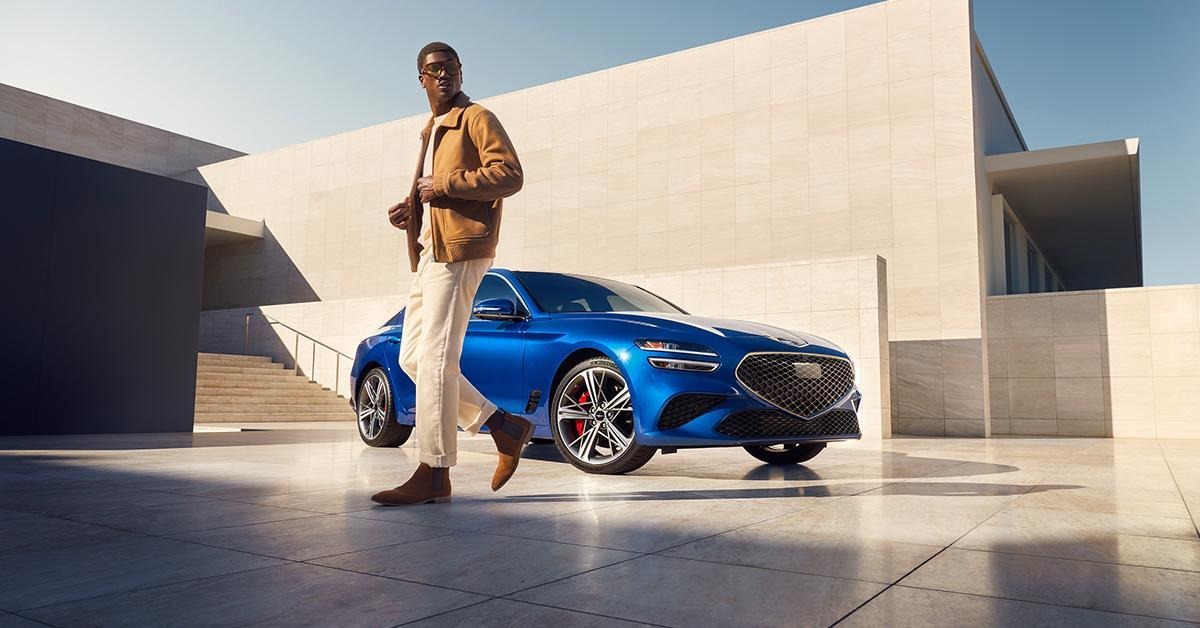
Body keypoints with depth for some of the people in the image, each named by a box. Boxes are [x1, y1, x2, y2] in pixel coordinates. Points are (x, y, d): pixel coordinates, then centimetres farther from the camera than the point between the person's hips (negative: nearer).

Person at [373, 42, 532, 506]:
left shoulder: (477, 119, 0)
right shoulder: (431, 132, 27)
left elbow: (510, 174, -14)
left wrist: (442, 185, -14)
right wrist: (410, 210, 13)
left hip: (459, 250, -10)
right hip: (429, 252, 10)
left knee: (435, 358, -13)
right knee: (412, 358, 6)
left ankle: (434, 474, -7)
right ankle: (505, 427, 11)